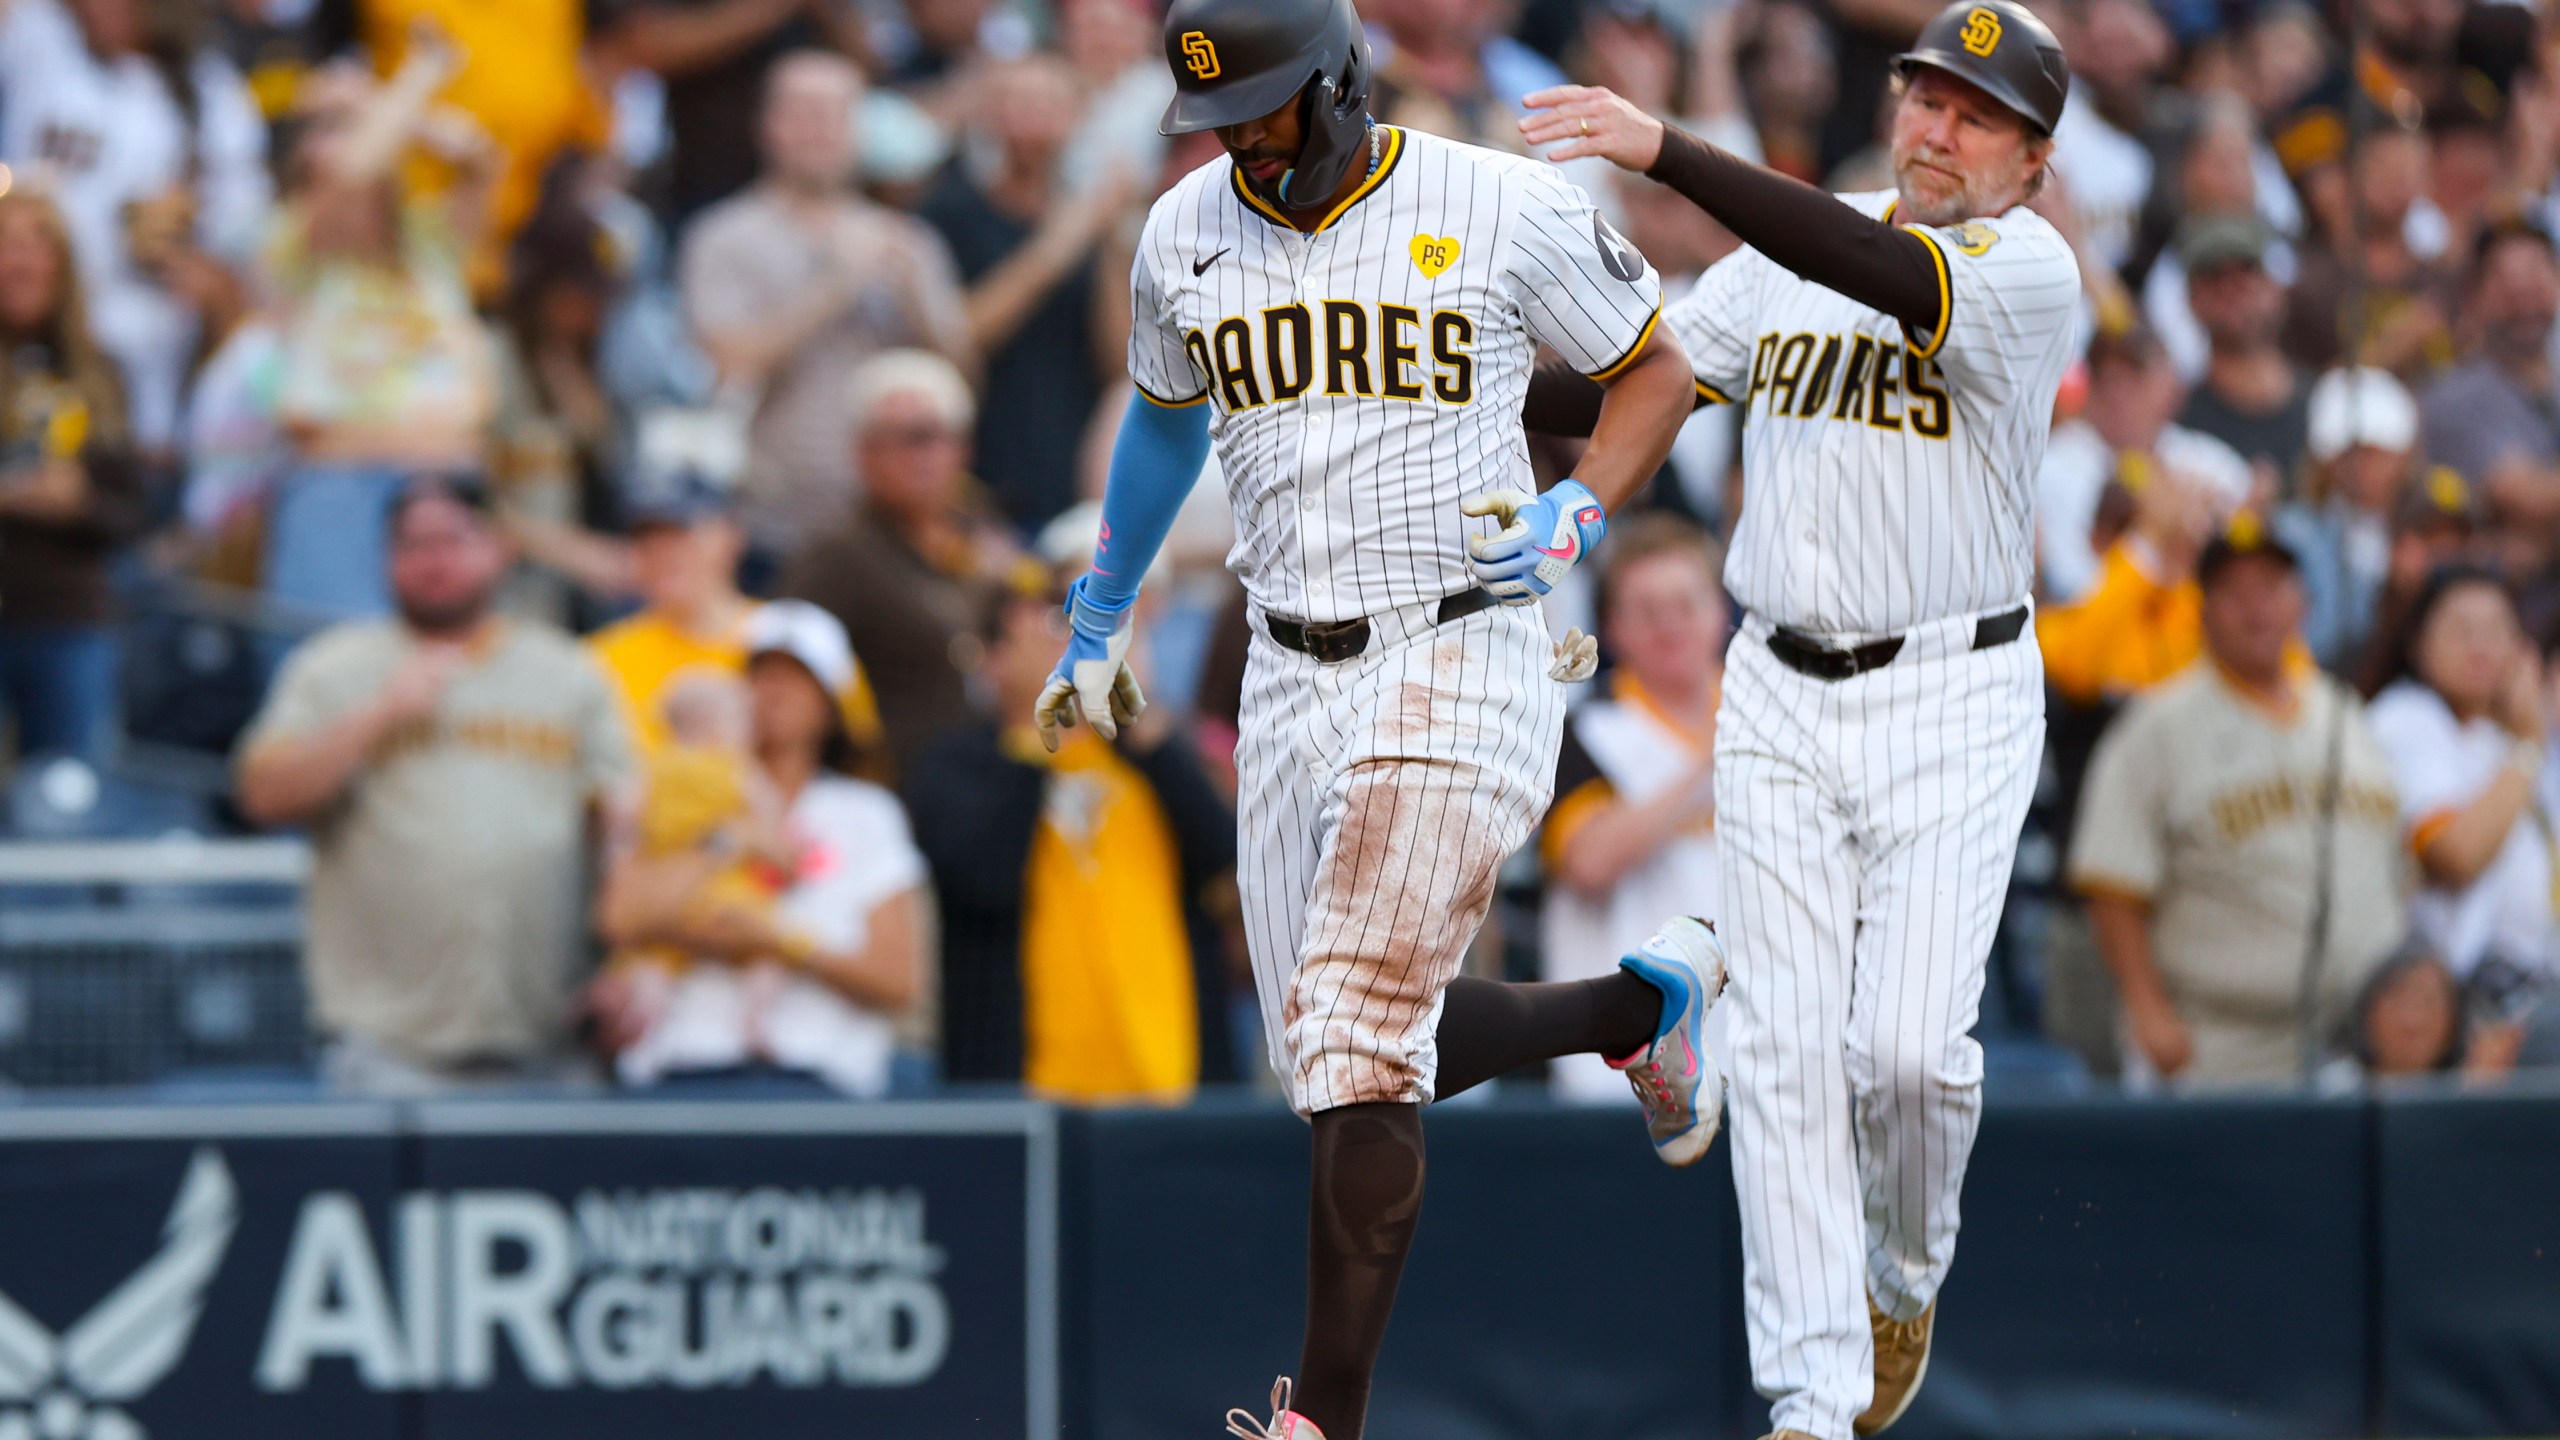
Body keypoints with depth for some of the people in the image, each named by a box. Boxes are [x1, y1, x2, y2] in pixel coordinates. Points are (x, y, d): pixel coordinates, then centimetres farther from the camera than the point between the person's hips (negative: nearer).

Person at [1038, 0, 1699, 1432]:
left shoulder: (1507, 209, -9)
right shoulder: (1186, 236, 6)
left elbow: (1658, 364, 3)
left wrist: (1578, 516, -14)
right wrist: (1098, 620, 33)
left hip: (1463, 657, -6)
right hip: (1293, 674, 6)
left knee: (1357, 1040, -16)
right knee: (1355, 1057, 9)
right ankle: (1648, 997, 34)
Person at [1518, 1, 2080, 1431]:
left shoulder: (2031, 270, -11)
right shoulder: (1794, 253, 9)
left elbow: (1881, 273, -30)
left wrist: (1667, 149, -38)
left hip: (1953, 707, -4)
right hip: (1781, 701, 4)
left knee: (1910, 1043, -13)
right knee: (1787, 1044, -2)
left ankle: (1906, 1280, 19)